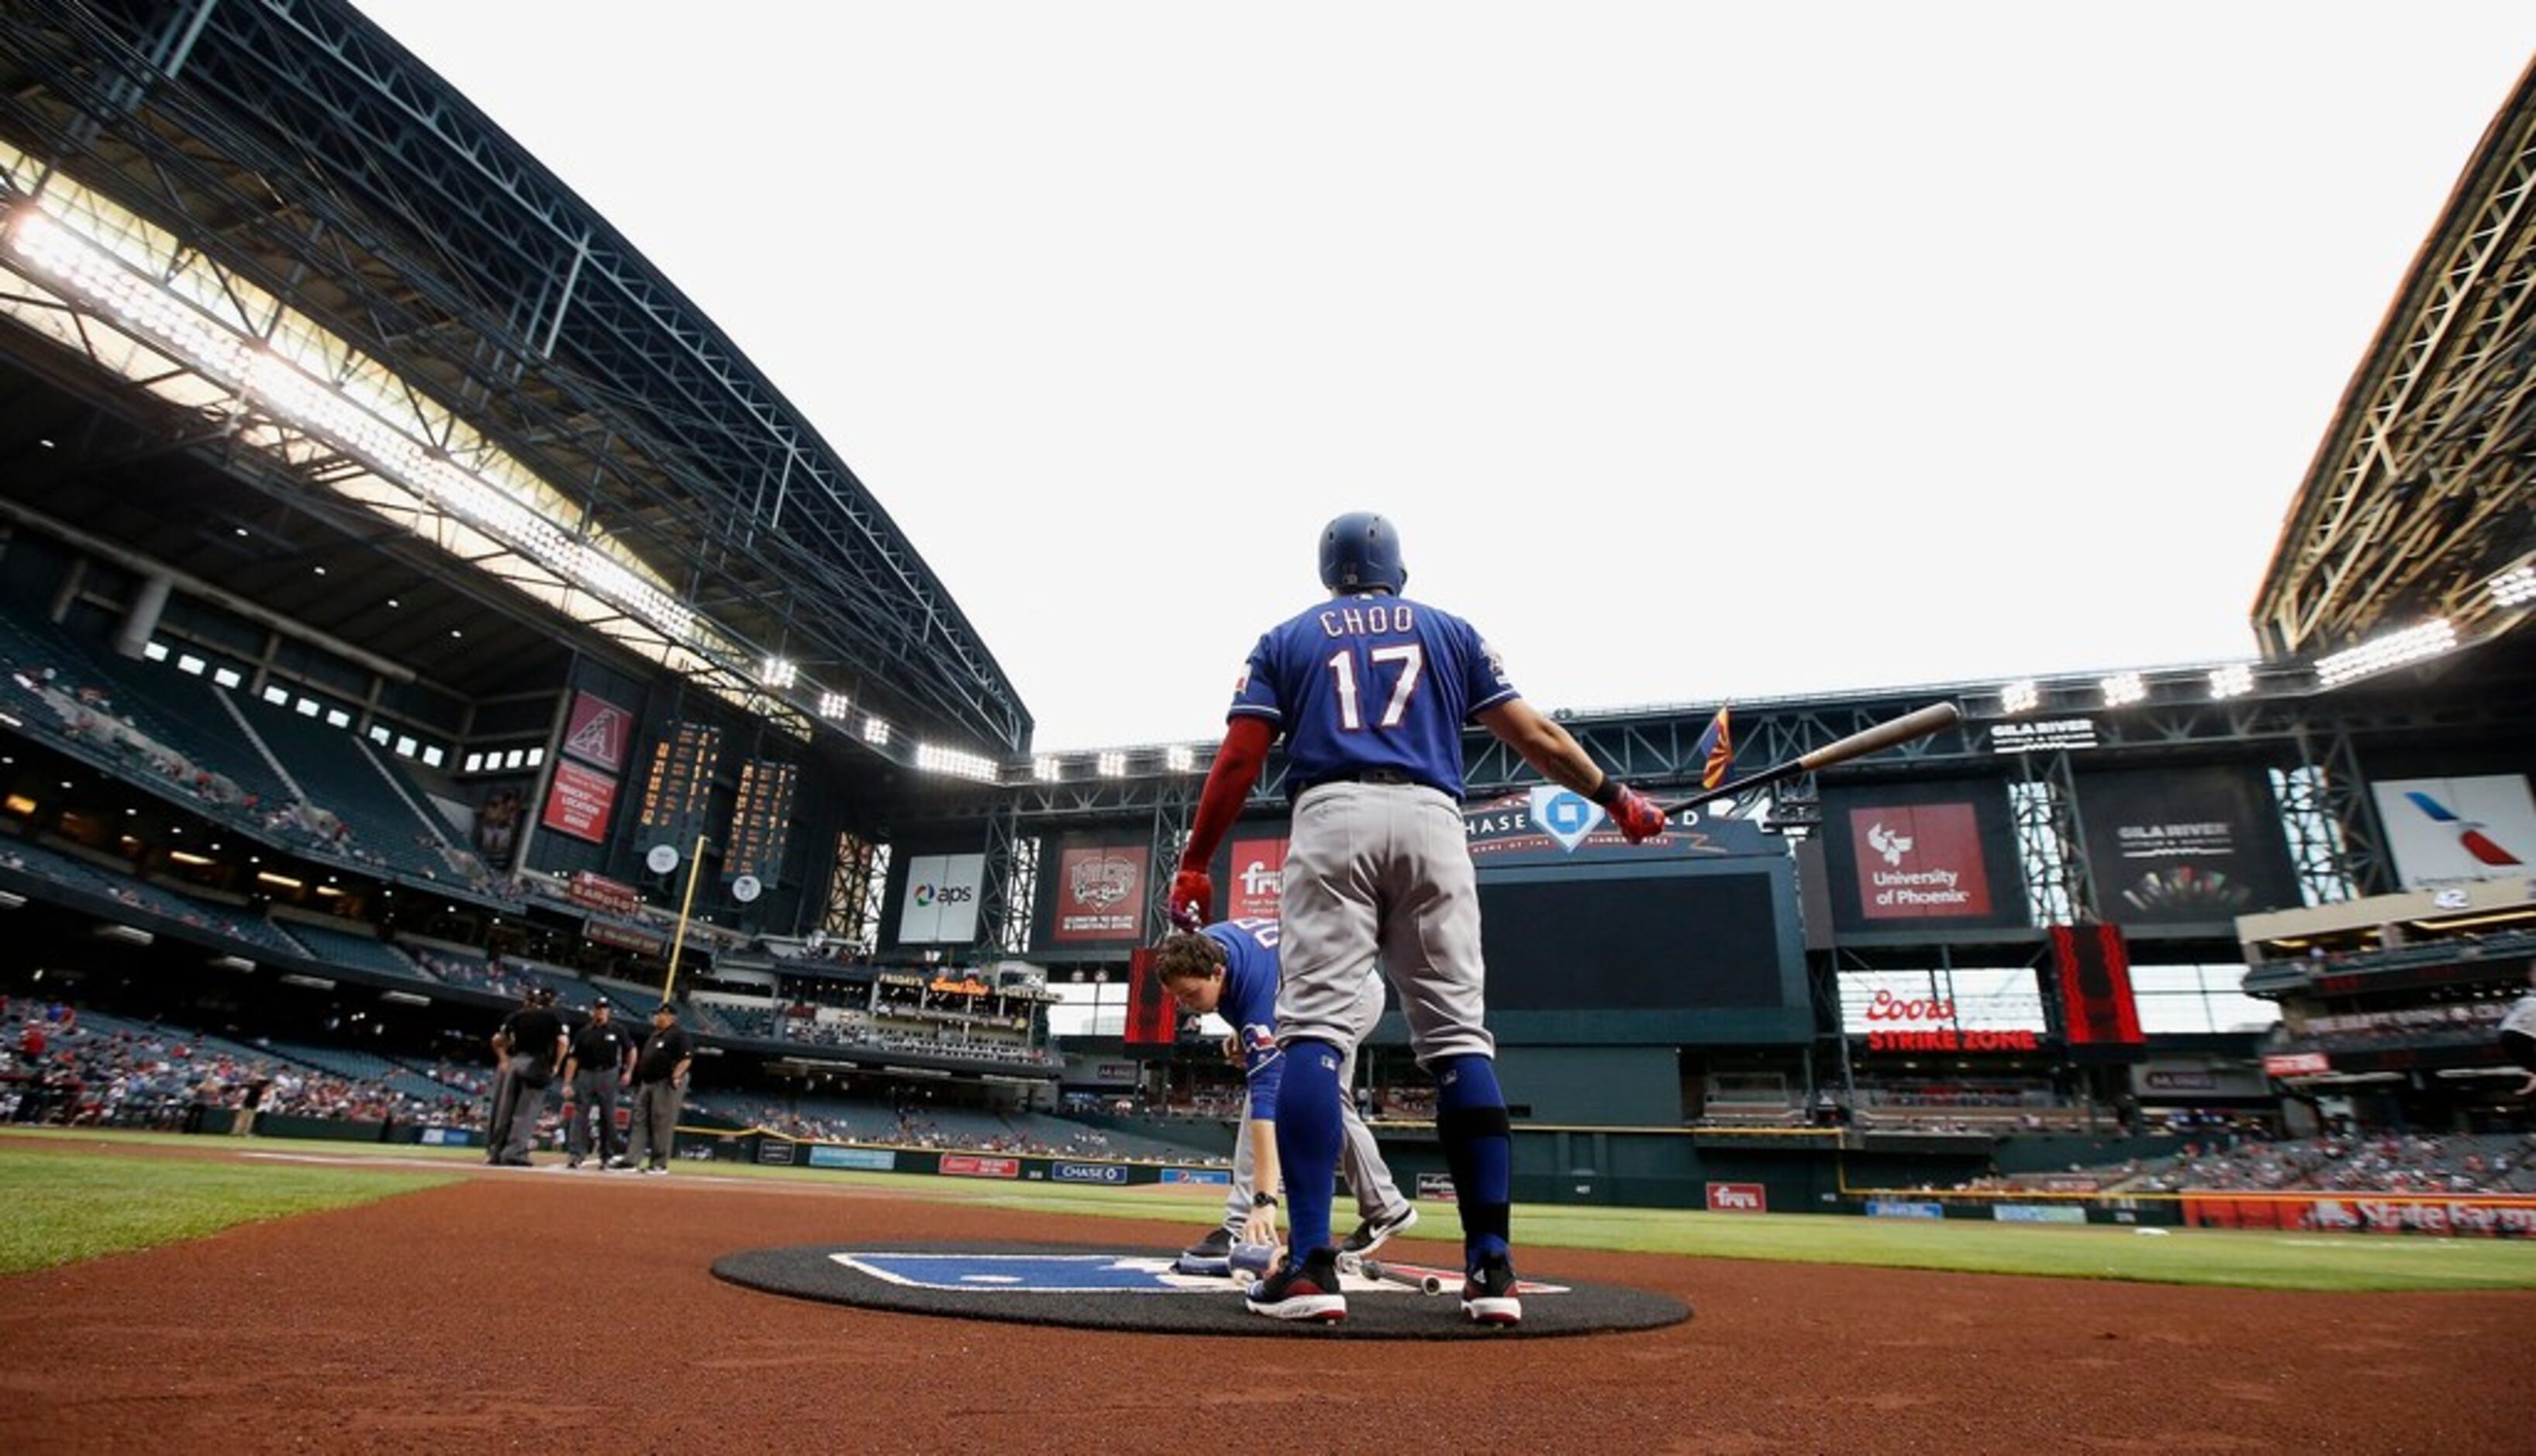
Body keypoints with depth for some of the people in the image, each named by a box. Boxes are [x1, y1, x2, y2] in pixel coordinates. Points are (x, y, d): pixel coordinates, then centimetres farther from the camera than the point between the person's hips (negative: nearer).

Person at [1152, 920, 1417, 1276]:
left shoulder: (1261, 991, -40)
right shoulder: (1201, 949, -19)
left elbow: (1267, 1093, -45)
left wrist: (1265, 1201, -49)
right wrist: (1245, 1031, -2)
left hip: (1355, 992, -10)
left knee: (1275, 1085, -25)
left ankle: (1241, 1229, -24)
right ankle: (1386, 1208, 36)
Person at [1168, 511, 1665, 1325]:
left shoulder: (1286, 639, 20)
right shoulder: (1449, 632, 23)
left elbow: (1238, 759, 7)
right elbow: (1536, 738, 18)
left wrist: (1194, 863, 10)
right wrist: (1617, 798, 29)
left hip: (1332, 818, -1)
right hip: (1431, 824, 2)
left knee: (1313, 1028, -6)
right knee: (1460, 1037, 1)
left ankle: (1309, 1265, -15)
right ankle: (1491, 1267, -2)